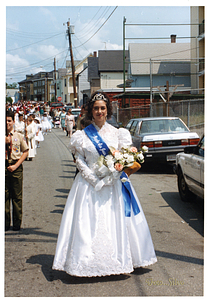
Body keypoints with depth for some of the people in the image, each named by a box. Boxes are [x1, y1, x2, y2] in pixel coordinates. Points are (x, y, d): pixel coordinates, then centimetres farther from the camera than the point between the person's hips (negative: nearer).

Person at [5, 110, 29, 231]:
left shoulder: (19, 136, 3)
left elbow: (25, 151, 6)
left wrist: (16, 165, -4)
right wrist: (4, 142, -13)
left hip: (16, 167, 0)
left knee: (17, 196, 2)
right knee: (5, 195, 3)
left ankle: (17, 223, 11)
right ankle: (6, 223, 11)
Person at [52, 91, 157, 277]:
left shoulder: (117, 133, 5)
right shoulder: (83, 135, 2)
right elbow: (80, 161, 0)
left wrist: (108, 180, -12)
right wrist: (94, 180, -12)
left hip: (113, 184, 1)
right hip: (89, 184, -1)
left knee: (115, 221, 2)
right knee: (88, 221, -2)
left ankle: (117, 261, 14)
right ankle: (86, 263, 8)